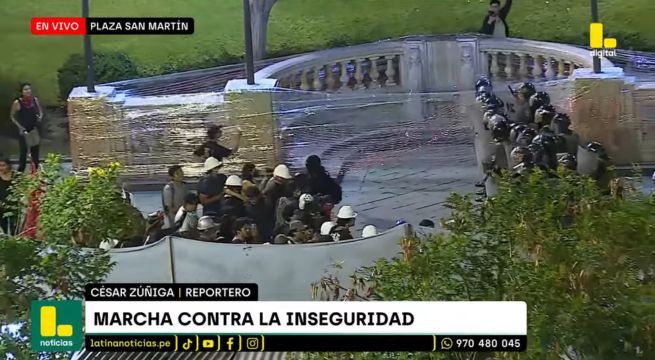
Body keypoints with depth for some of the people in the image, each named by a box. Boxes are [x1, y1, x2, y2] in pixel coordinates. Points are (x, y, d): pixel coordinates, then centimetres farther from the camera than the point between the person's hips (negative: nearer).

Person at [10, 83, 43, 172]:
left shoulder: (35, 100, -3)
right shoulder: (17, 103, -13)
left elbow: (40, 111, 12)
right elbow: (12, 117, -3)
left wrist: (40, 117, -10)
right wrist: (19, 126, -14)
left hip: (34, 130, 4)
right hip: (23, 131, -4)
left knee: (35, 152, 15)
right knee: (23, 152, -1)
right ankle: (20, 172, 11)